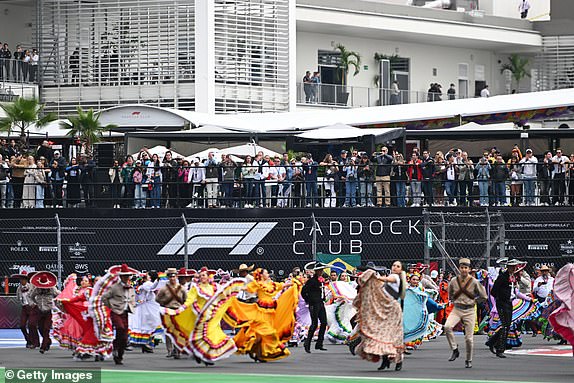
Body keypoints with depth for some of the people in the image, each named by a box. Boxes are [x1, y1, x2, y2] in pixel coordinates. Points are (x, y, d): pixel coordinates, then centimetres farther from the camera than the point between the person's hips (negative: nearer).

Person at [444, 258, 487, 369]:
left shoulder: (474, 282, -5)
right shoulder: (454, 281, 2)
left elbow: (484, 296, 5)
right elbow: (450, 296, 20)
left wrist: (473, 301, 4)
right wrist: (456, 301, 7)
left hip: (469, 311, -2)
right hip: (456, 310, 2)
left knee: (469, 338, -1)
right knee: (447, 327, -27)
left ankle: (469, 360, 19)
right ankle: (455, 350, -14)